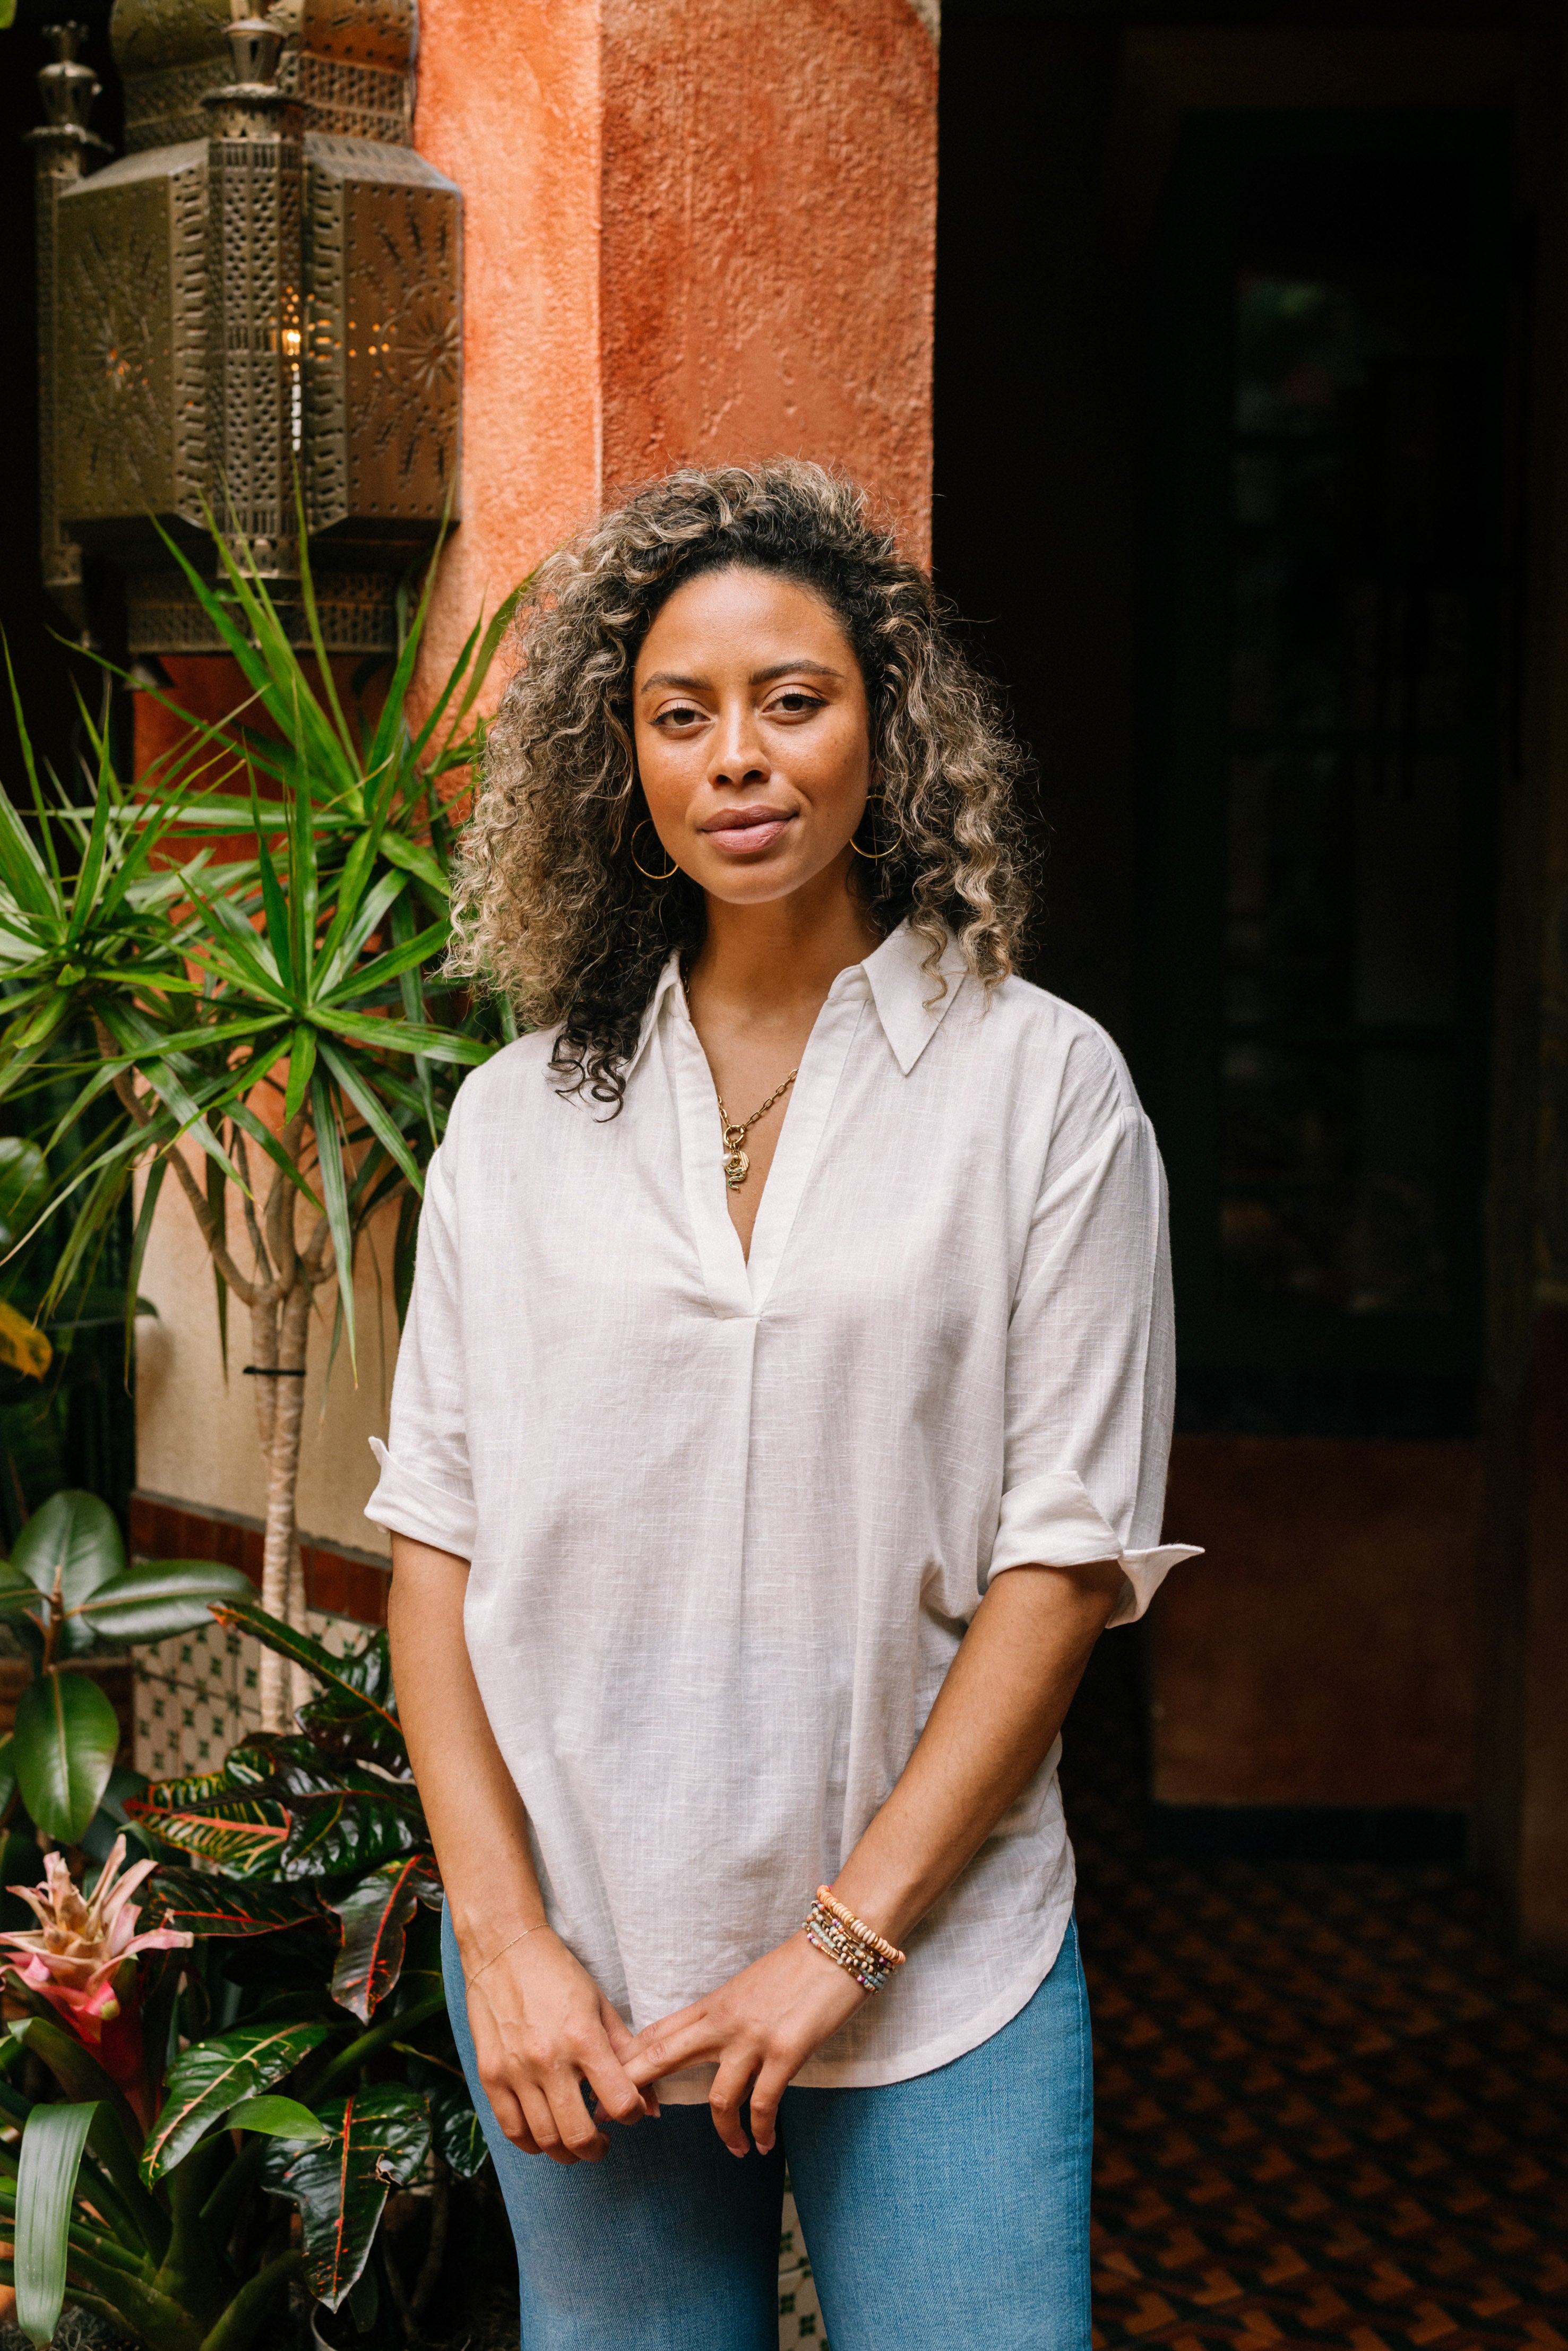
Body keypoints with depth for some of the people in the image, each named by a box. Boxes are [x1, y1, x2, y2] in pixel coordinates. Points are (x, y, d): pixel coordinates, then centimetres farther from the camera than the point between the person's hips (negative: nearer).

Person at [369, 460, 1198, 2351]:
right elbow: (437, 1534, 2)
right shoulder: (520, 1116, 4)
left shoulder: (1041, 1085, -3)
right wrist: (503, 1936, -6)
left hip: (937, 1964, -2)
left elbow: (1069, 1552, -6)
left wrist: (848, 1936, -10)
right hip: (578, 1954, 2)